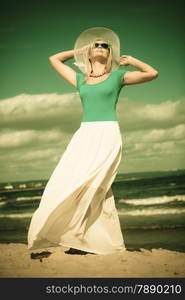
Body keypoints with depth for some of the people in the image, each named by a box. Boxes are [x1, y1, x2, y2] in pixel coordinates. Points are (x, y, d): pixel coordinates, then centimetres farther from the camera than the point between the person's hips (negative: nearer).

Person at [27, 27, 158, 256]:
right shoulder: (80, 79, 19)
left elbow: (152, 73, 12)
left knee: (86, 183, -16)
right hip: (84, 135, 4)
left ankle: (82, 238, -14)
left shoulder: (117, 76, 11)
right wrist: (79, 51, 30)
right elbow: (54, 59, 30)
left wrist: (130, 60, 18)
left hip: (108, 135, -4)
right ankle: (104, 241, -3)